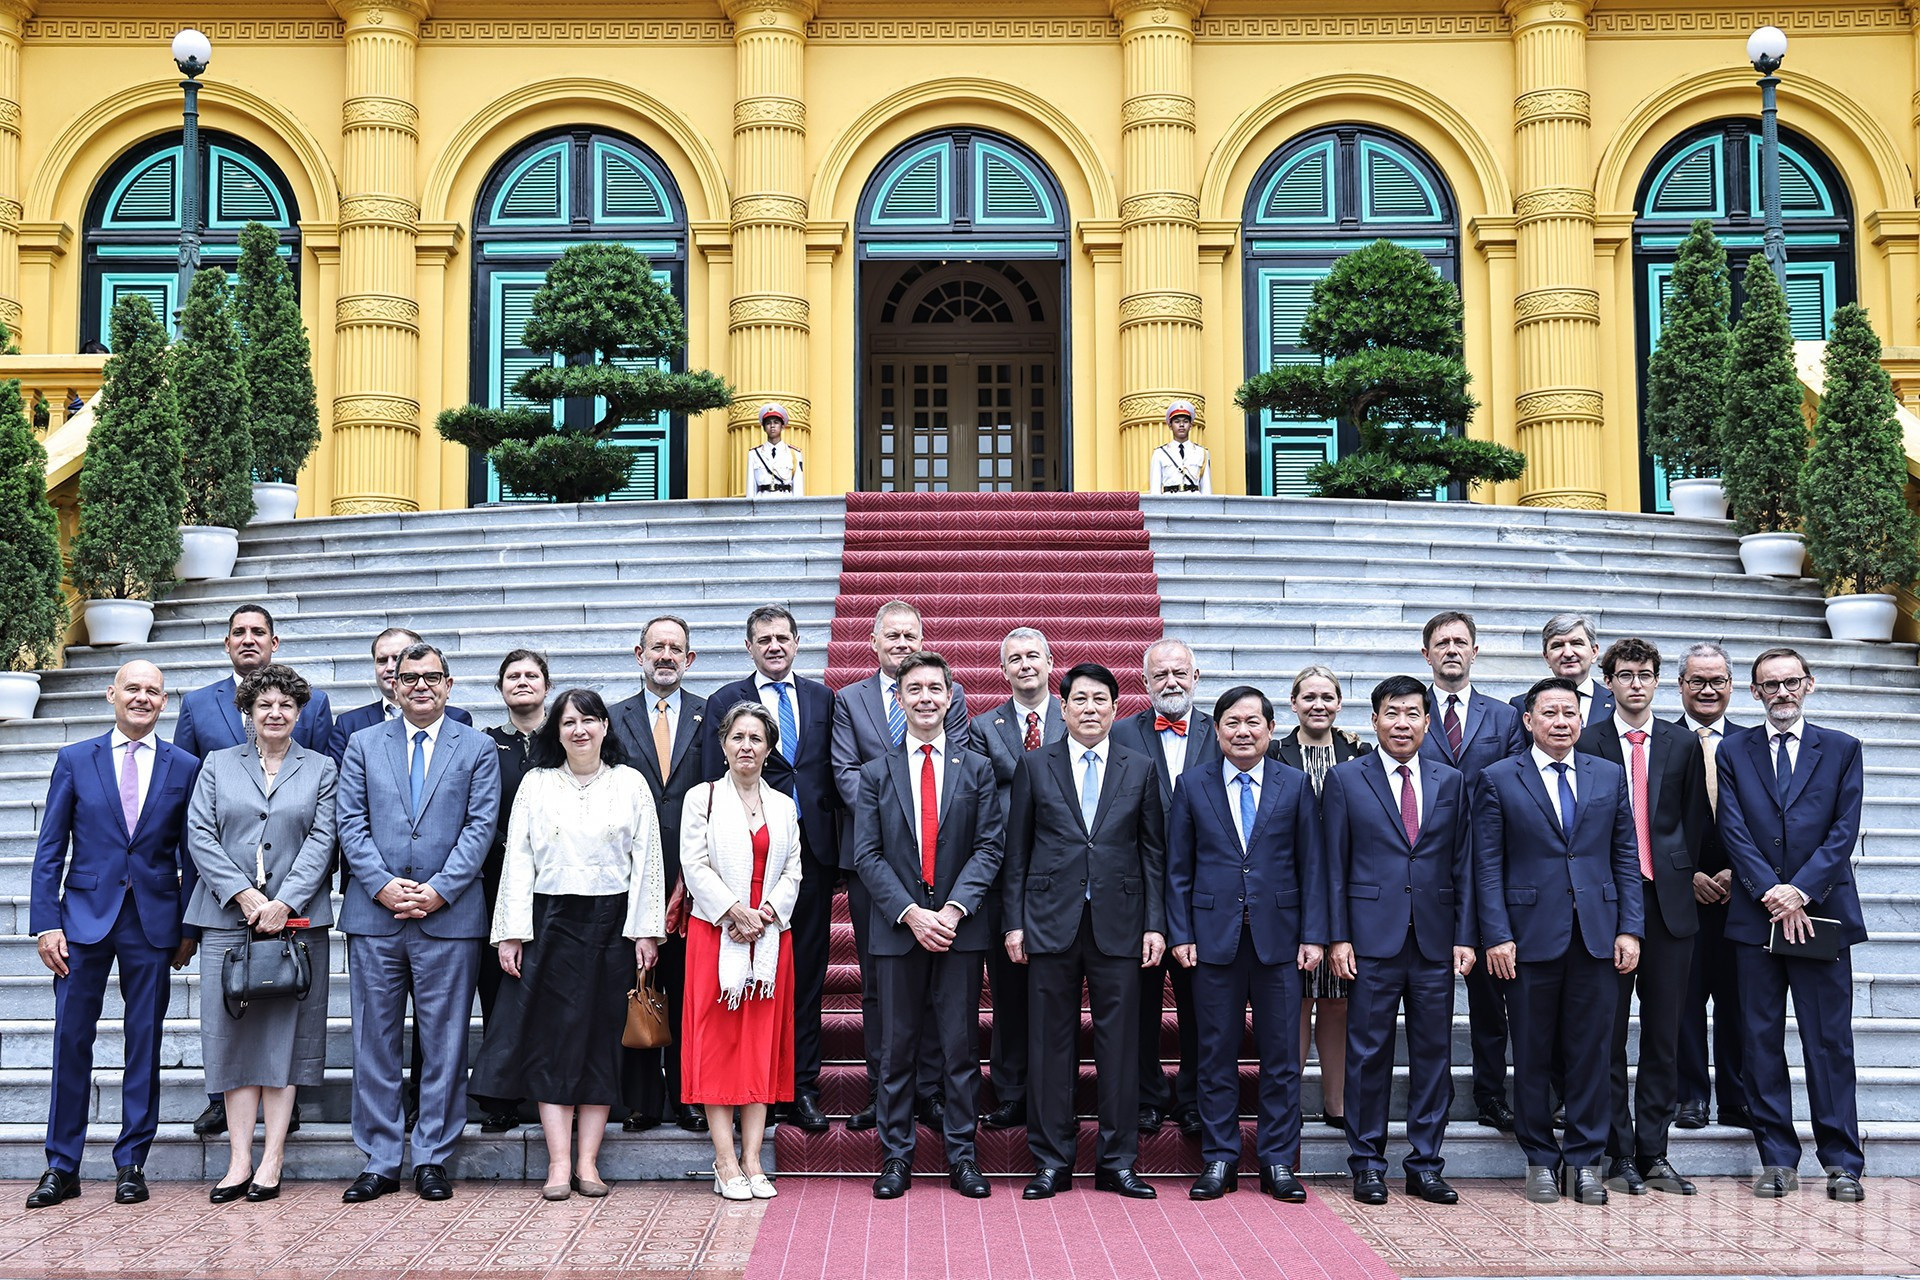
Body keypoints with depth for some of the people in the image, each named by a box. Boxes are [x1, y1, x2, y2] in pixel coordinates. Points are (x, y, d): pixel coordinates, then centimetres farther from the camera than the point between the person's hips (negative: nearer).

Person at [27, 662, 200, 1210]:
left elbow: (192, 855, 6)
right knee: (71, 1040, 2)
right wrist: (46, 922, -4)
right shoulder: (74, 760, 5)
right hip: (85, 917, 0)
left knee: (144, 1042, 5)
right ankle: (62, 1165, 12)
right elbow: (49, 849, 4)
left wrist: (189, 927, 1)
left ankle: (131, 1163, 14)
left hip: (153, 919, 0)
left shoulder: (185, 767, 4)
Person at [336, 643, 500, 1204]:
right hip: (374, 915, 2)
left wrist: (438, 890, -12)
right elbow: (351, 823, 4)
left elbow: (480, 827, -1)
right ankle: (380, 1161, 13)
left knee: (444, 1043, 2)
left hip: (449, 917, -1)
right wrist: (383, 885, -9)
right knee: (374, 1041, 5)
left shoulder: (478, 749, 7)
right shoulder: (363, 744, 12)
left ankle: (433, 1158, 11)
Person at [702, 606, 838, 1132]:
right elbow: (714, 782, 0)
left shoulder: (822, 698, 13)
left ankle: (803, 1089, 12)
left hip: (813, 850, 3)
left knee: (808, 972, 6)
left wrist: (835, 841, 5)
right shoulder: (725, 702, 4)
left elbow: (834, 771, 13)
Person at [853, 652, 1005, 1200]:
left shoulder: (977, 769, 6)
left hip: (959, 927, 0)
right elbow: (867, 856, 1)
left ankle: (962, 1155, 13)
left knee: (961, 1046, 3)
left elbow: (990, 847, 0)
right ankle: (896, 1156, 14)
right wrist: (910, 913, -11)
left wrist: (953, 908, -13)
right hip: (897, 928, 0)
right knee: (897, 1048, 5)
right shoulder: (876, 773, 6)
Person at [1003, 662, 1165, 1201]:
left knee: (1119, 1042, 2)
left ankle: (1117, 1161, 13)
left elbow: (1154, 852, 8)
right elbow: (1017, 851, 7)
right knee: (1051, 1042, 3)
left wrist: (1156, 924, 1)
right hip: (1051, 923, 0)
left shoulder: (1140, 768, 8)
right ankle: (1051, 1161, 12)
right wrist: (1014, 923, 1)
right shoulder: (1035, 766, 6)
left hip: (1119, 924, 1)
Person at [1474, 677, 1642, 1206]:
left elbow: (1626, 856, 10)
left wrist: (1629, 928, 2)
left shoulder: (1610, 776, 11)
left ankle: (1584, 1160, 16)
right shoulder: (1497, 780, 2)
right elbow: (1487, 865, -1)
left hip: (1597, 936, 2)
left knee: (1590, 1051, 5)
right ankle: (1540, 1159, 16)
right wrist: (1497, 935, -9)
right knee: (1532, 1053, 5)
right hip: (1531, 936, -2)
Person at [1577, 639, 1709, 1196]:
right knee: (1608, 1032, 1)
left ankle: (1653, 1153, 12)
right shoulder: (1586, 744, 2)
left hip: (1669, 902, 3)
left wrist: (1681, 872, 3)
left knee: (1664, 1034, 5)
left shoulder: (1683, 745, 11)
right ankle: (1619, 1153, 9)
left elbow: (1697, 821, 14)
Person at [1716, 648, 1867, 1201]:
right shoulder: (1733, 751, 8)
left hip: (1821, 913, -1)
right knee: (1761, 1039, 4)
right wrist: (1772, 894, -12)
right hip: (1755, 915, 1)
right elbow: (1733, 830, 0)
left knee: (1830, 1040, 1)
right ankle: (1777, 1159, 11)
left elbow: (1845, 830, -1)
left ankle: (1841, 1161, 8)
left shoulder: (1842, 750, 7)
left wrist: (1801, 891, -12)